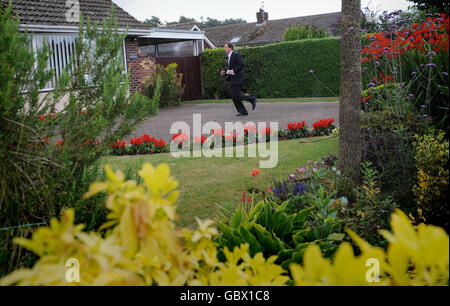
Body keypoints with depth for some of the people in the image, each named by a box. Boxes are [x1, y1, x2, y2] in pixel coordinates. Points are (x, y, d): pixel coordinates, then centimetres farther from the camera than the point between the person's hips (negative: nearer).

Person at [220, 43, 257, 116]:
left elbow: (243, 64, -20)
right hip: (234, 80, 9)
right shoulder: (229, 58, 20)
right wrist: (225, 72, 8)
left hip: (238, 78, -9)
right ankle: (243, 112, 5)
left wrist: (233, 71, -20)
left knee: (236, 96, -14)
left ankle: (252, 98, 1)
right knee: (234, 97, 3)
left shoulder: (236, 55, -9)